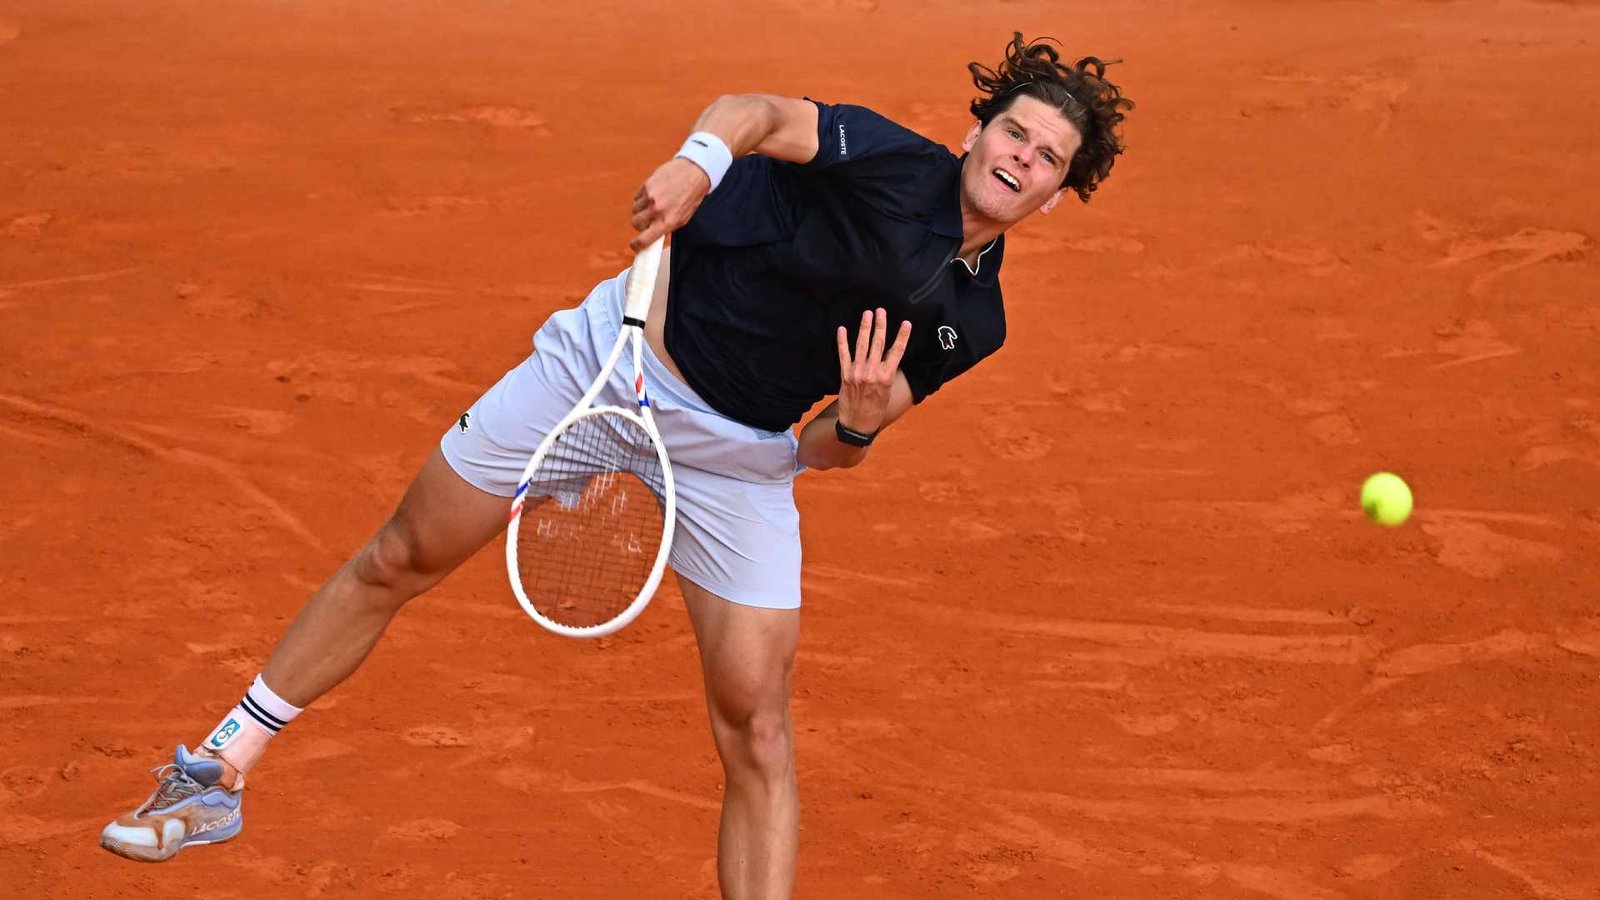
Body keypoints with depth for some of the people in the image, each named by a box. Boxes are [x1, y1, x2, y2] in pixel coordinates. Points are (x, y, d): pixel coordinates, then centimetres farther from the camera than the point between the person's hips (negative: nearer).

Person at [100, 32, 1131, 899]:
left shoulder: (974, 323, -3)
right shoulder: (894, 165, -16)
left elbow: (825, 452, 2)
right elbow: (759, 111, -19)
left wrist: (858, 422, -21)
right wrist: (698, 160, -41)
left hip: (738, 457, 3)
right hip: (613, 354, -2)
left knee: (756, 723, -7)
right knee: (398, 562, 8)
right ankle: (223, 773, 26)